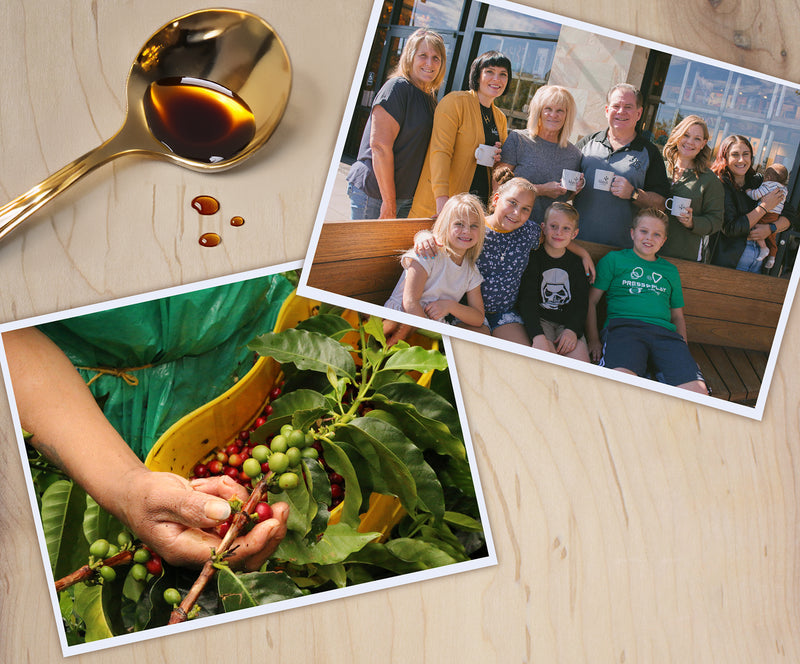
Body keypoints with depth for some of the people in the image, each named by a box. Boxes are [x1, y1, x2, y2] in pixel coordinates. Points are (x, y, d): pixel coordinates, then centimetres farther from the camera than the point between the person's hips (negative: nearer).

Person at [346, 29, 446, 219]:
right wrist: (389, 202, -19)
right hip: (374, 194, -8)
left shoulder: (430, 97, 14)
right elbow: (380, 146, -19)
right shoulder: (398, 87, -11)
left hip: (407, 197, 8)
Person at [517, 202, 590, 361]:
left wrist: (572, 330, -13)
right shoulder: (533, 258, -2)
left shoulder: (577, 262, 10)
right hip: (539, 320, -3)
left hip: (568, 322, 3)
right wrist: (538, 336, -24)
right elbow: (527, 300, -9)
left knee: (581, 361, -23)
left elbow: (581, 302, 7)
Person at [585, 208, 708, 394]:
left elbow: (678, 316, 32)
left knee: (698, 391, -25)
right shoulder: (614, 260, 19)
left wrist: (683, 351, 15)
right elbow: (591, 301, 13)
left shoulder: (670, 270, 30)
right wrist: (593, 340, -1)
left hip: (665, 332, 4)